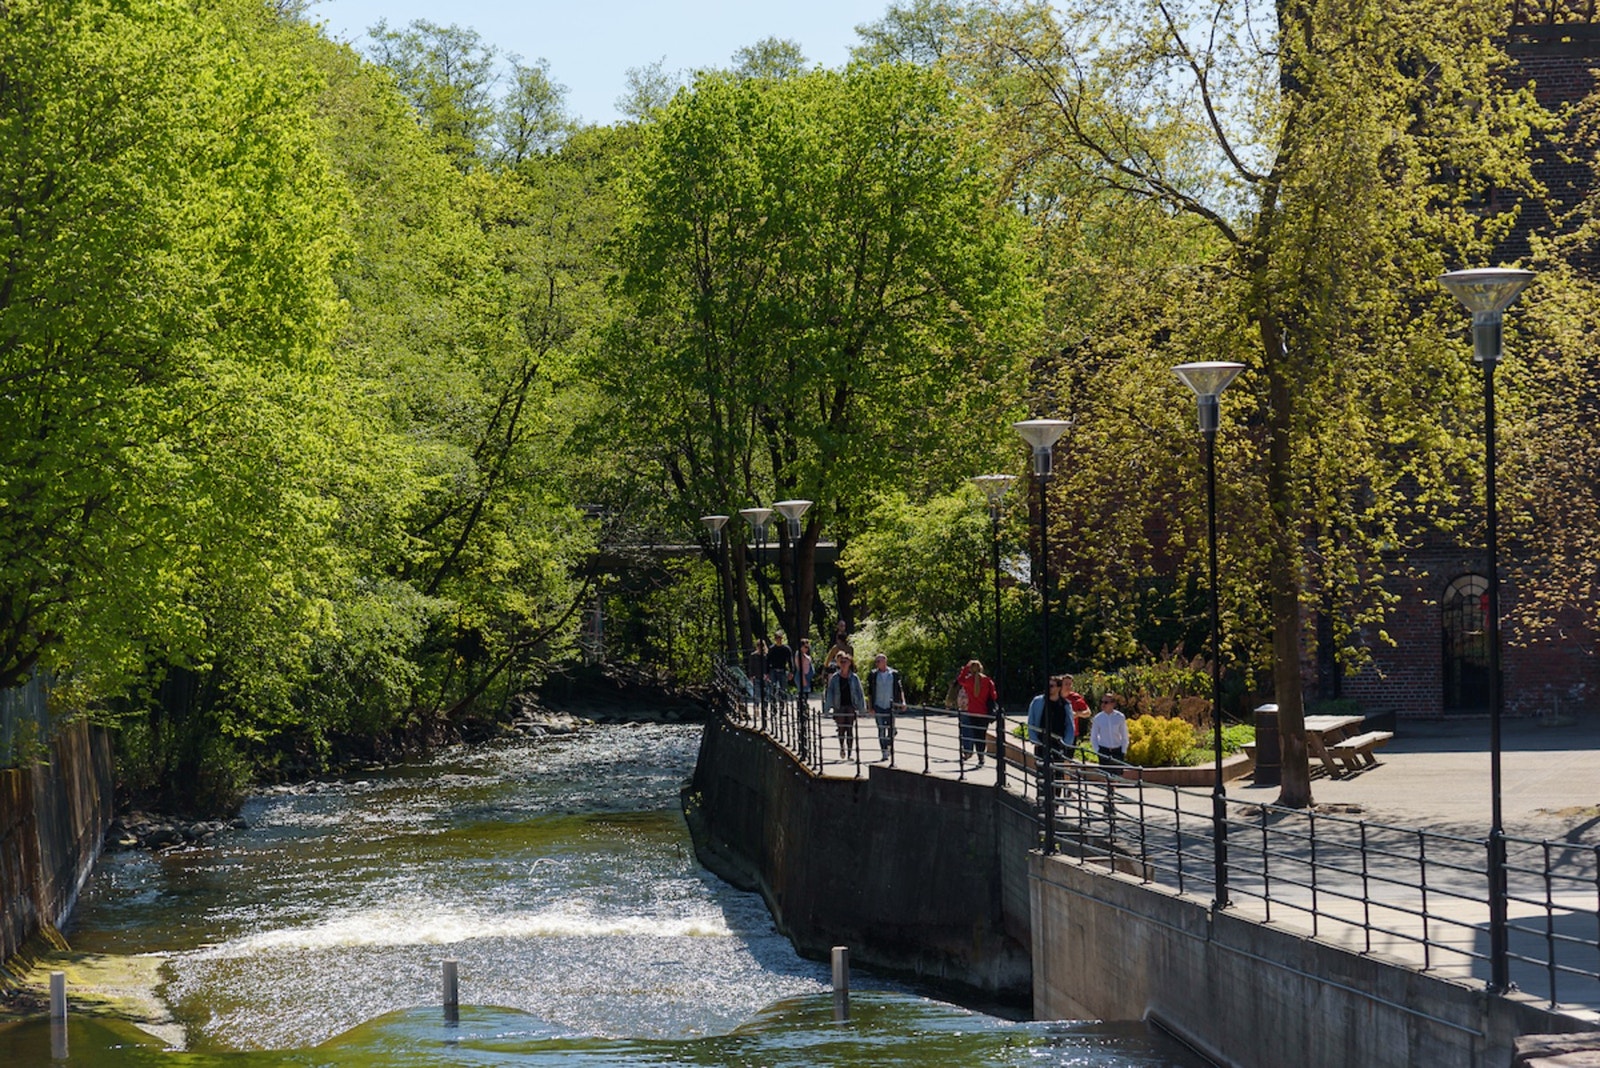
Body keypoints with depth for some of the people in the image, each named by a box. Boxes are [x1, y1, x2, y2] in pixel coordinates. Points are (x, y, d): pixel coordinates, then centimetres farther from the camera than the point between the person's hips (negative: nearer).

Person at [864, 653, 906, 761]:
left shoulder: (894, 674, 3)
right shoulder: (873, 675, 2)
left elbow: (900, 689, 7)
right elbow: (869, 692, 4)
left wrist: (903, 702, -5)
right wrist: (871, 707, -2)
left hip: (890, 706, 0)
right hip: (878, 706, 0)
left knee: (891, 729, 5)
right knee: (881, 729, -5)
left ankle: (890, 747, 28)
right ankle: (884, 753, -2)